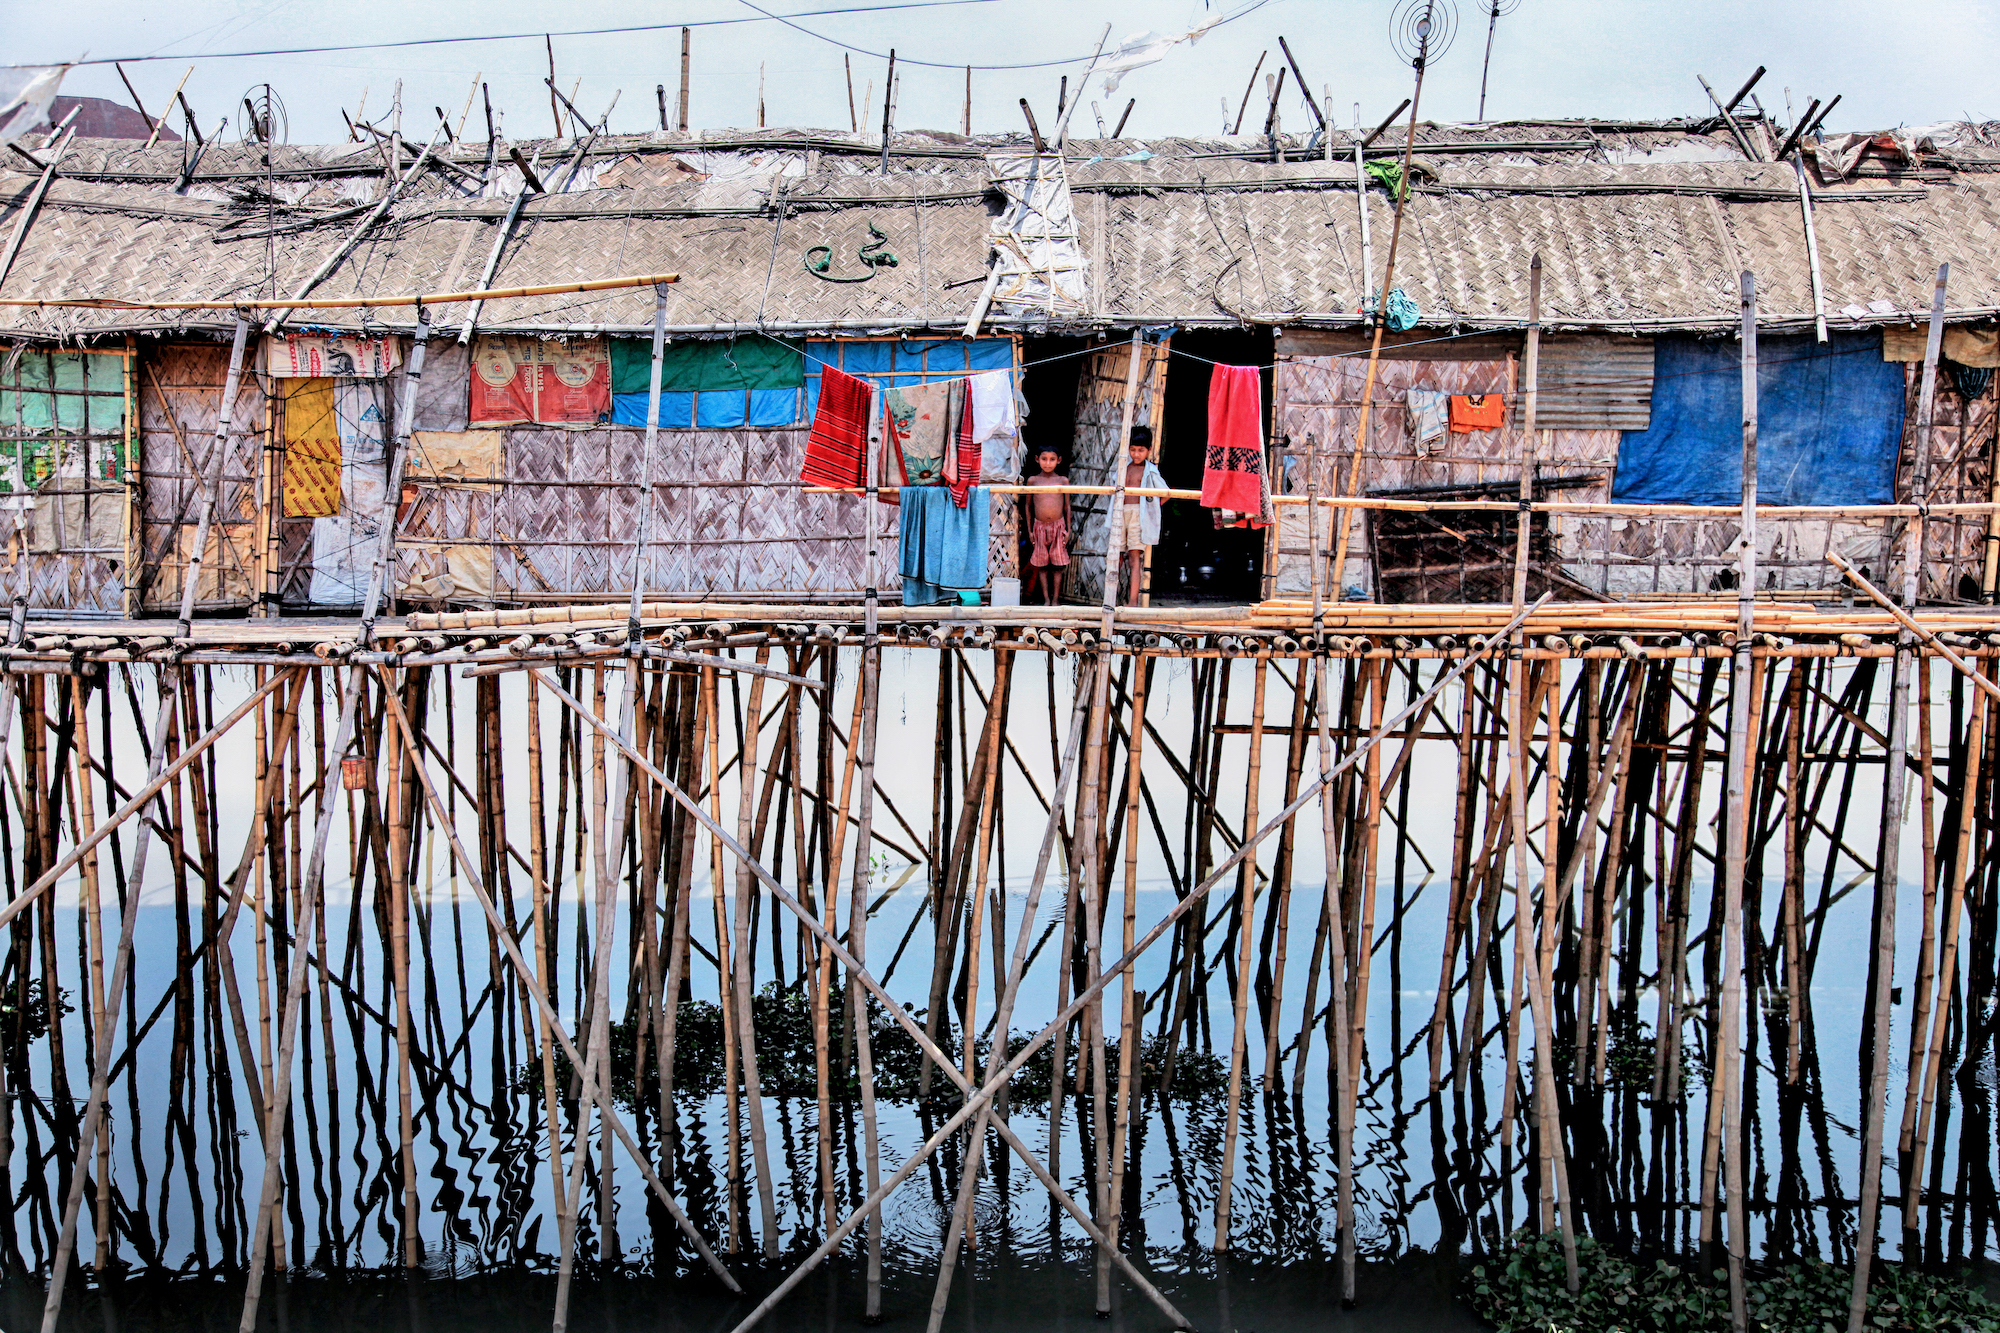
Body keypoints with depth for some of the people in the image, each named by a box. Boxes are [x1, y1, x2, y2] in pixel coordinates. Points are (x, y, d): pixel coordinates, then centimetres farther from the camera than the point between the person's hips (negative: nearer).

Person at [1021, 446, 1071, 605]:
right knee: (1041, 565, 2)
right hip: (1039, 526, 0)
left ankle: (1055, 599, 8)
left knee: (1058, 565, 1)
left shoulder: (1063, 481, 1)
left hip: (1058, 526, 0)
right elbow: (1027, 505, 8)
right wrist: (1029, 530, 6)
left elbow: (1067, 506, 7)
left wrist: (1068, 529, 4)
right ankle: (1046, 599, 8)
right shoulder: (1033, 480, 1)